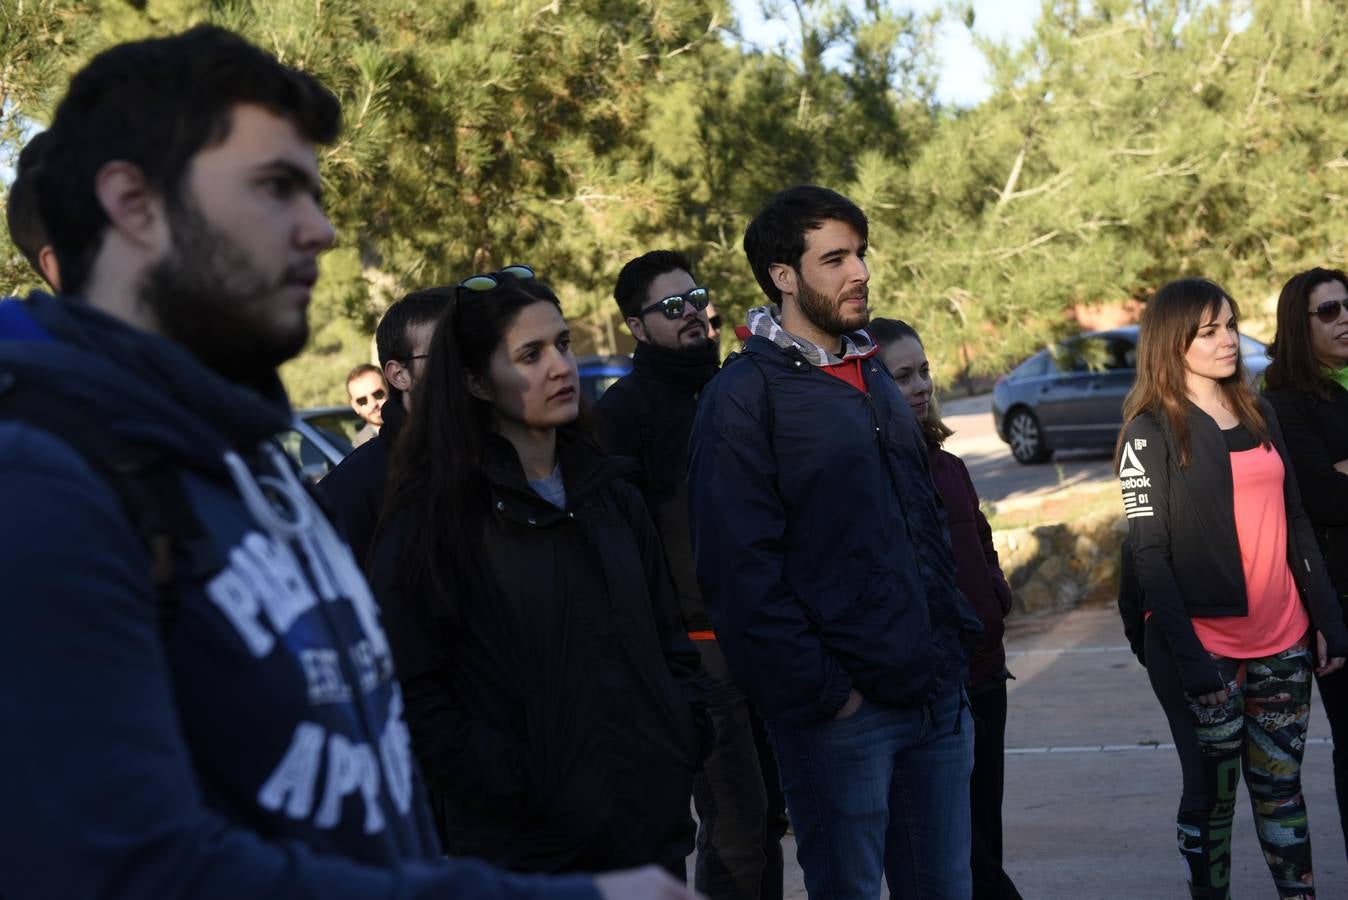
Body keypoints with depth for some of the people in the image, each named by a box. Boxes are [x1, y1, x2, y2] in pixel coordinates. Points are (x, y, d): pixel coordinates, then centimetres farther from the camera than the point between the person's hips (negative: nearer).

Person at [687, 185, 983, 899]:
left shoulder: (874, 381, 16)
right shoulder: (744, 397, -9)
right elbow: (739, 572, -16)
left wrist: (954, 643, 12)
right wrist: (821, 694, -17)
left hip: (937, 699, 7)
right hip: (841, 713, -7)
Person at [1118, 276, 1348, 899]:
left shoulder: (1259, 416, 13)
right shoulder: (1151, 431, -4)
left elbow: (1295, 526, 16)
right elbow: (1150, 555, -9)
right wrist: (1188, 655, -17)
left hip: (1282, 641, 5)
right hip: (1207, 646, -5)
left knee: (1281, 786, 10)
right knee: (1211, 794, 3)